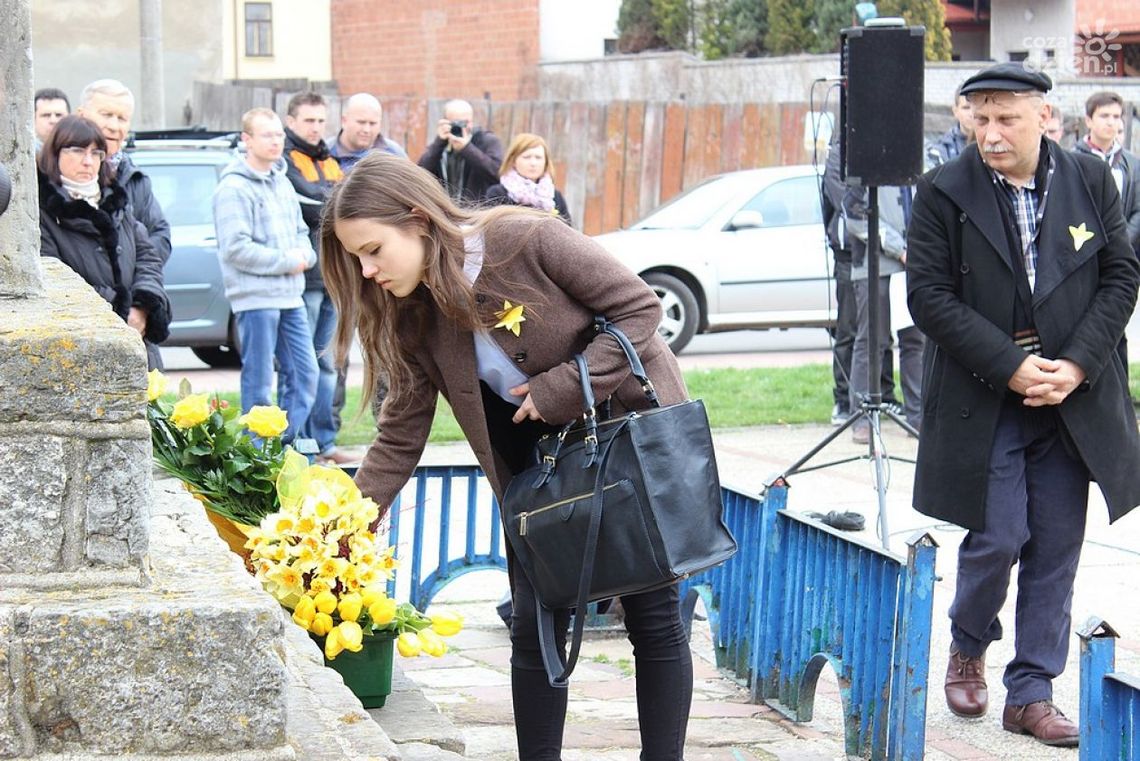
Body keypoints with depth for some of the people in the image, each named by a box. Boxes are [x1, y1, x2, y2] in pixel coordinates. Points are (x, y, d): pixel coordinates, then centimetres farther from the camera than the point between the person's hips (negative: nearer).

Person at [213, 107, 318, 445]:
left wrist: (304, 255, 1)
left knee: (304, 375, 8)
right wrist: (286, 262, -13)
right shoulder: (233, 188, -10)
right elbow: (235, 249, -18)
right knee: (258, 384, -2)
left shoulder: (282, 182, 16)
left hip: (290, 296, 8)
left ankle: (286, 445, 17)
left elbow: (301, 231, 24)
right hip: (255, 298, -8)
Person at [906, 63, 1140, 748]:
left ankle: (1032, 693, 14)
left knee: (1057, 550, 4)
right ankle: (969, 647, 26)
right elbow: (930, 295, -8)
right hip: (984, 402, -2)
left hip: (1073, 399, 3)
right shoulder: (944, 194, -5)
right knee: (997, 540, -4)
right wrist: (1011, 367, -15)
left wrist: (1077, 365, -9)